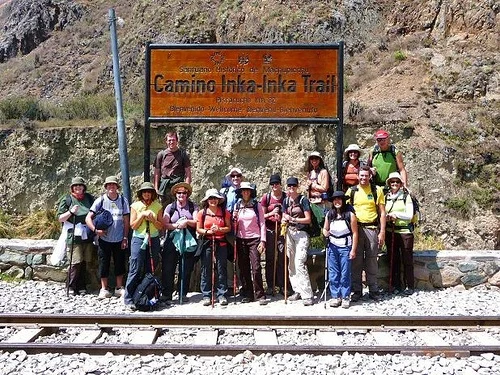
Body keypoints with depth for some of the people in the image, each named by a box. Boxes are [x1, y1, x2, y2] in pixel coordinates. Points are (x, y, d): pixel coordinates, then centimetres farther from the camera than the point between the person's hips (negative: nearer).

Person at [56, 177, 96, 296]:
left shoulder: (89, 198, 14)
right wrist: (71, 212, -15)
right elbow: (60, 218, 1)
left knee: (84, 262, 6)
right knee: (75, 262, -8)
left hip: (88, 236, 4)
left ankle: (81, 287, 16)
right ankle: (71, 287, 6)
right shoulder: (67, 199, 3)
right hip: (74, 237, -4)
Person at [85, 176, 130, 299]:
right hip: (104, 239, -1)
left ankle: (119, 288, 21)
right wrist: (95, 230, -19)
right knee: (104, 264, 5)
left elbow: (126, 221, 2)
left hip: (119, 239, 1)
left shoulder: (123, 200, 0)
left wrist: (125, 238, -2)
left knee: (120, 263, 8)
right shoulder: (100, 200, -3)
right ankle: (104, 289, 16)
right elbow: (88, 218, -4)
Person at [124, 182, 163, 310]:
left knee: (150, 270, 4)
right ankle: (129, 299, -1)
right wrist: (142, 215, -13)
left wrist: (152, 219, -12)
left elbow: (161, 226, 5)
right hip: (138, 239, -2)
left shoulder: (158, 206, 7)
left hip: (153, 240, 2)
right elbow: (133, 225, -2)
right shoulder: (135, 206, 3)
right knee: (135, 270, -7)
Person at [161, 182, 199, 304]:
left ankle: (183, 293, 18)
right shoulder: (170, 207, 9)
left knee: (186, 269, 5)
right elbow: (165, 224, 1)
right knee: (168, 269, -3)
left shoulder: (193, 207, 9)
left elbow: (196, 222, 1)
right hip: (172, 241, 0)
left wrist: (186, 222, -15)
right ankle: (167, 295, 3)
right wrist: (177, 225, -14)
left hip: (188, 242, 1)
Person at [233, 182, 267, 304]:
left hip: (254, 239, -3)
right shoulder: (237, 206, 10)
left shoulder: (257, 205, 2)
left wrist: (262, 240, -7)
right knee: (243, 268, 4)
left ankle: (260, 295, -4)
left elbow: (262, 223, 0)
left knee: (256, 267, -9)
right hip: (241, 239, 3)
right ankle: (247, 294, 13)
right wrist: (234, 218, -6)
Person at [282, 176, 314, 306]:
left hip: (301, 233, -6)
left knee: (300, 264, -14)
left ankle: (307, 295, -10)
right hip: (290, 233, 6)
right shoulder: (286, 201, 11)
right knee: (291, 264, 7)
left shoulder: (303, 200, -5)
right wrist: (285, 220, -4)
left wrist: (293, 219, -16)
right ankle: (297, 291, 17)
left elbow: (308, 219, -8)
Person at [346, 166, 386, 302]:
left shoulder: (377, 190, 4)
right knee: (356, 261, 4)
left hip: (372, 228, -1)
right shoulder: (351, 191, 7)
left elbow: (382, 212, 3)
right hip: (356, 228, 1)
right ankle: (356, 291, 13)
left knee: (372, 261, 5)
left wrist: (382, 232, -4)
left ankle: (373, 291, 15)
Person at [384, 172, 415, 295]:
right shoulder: (386, 197, 11)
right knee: (393, 260, 8)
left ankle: (409, 286, 10)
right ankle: (395, 285, 18)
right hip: (390, 232, 4)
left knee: (407, 260, 0)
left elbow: (409, 215, -4)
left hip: (405, 232, -3)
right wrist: (388, 217, -7)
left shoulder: (406, 196, 0)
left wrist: (395, 214, -13)